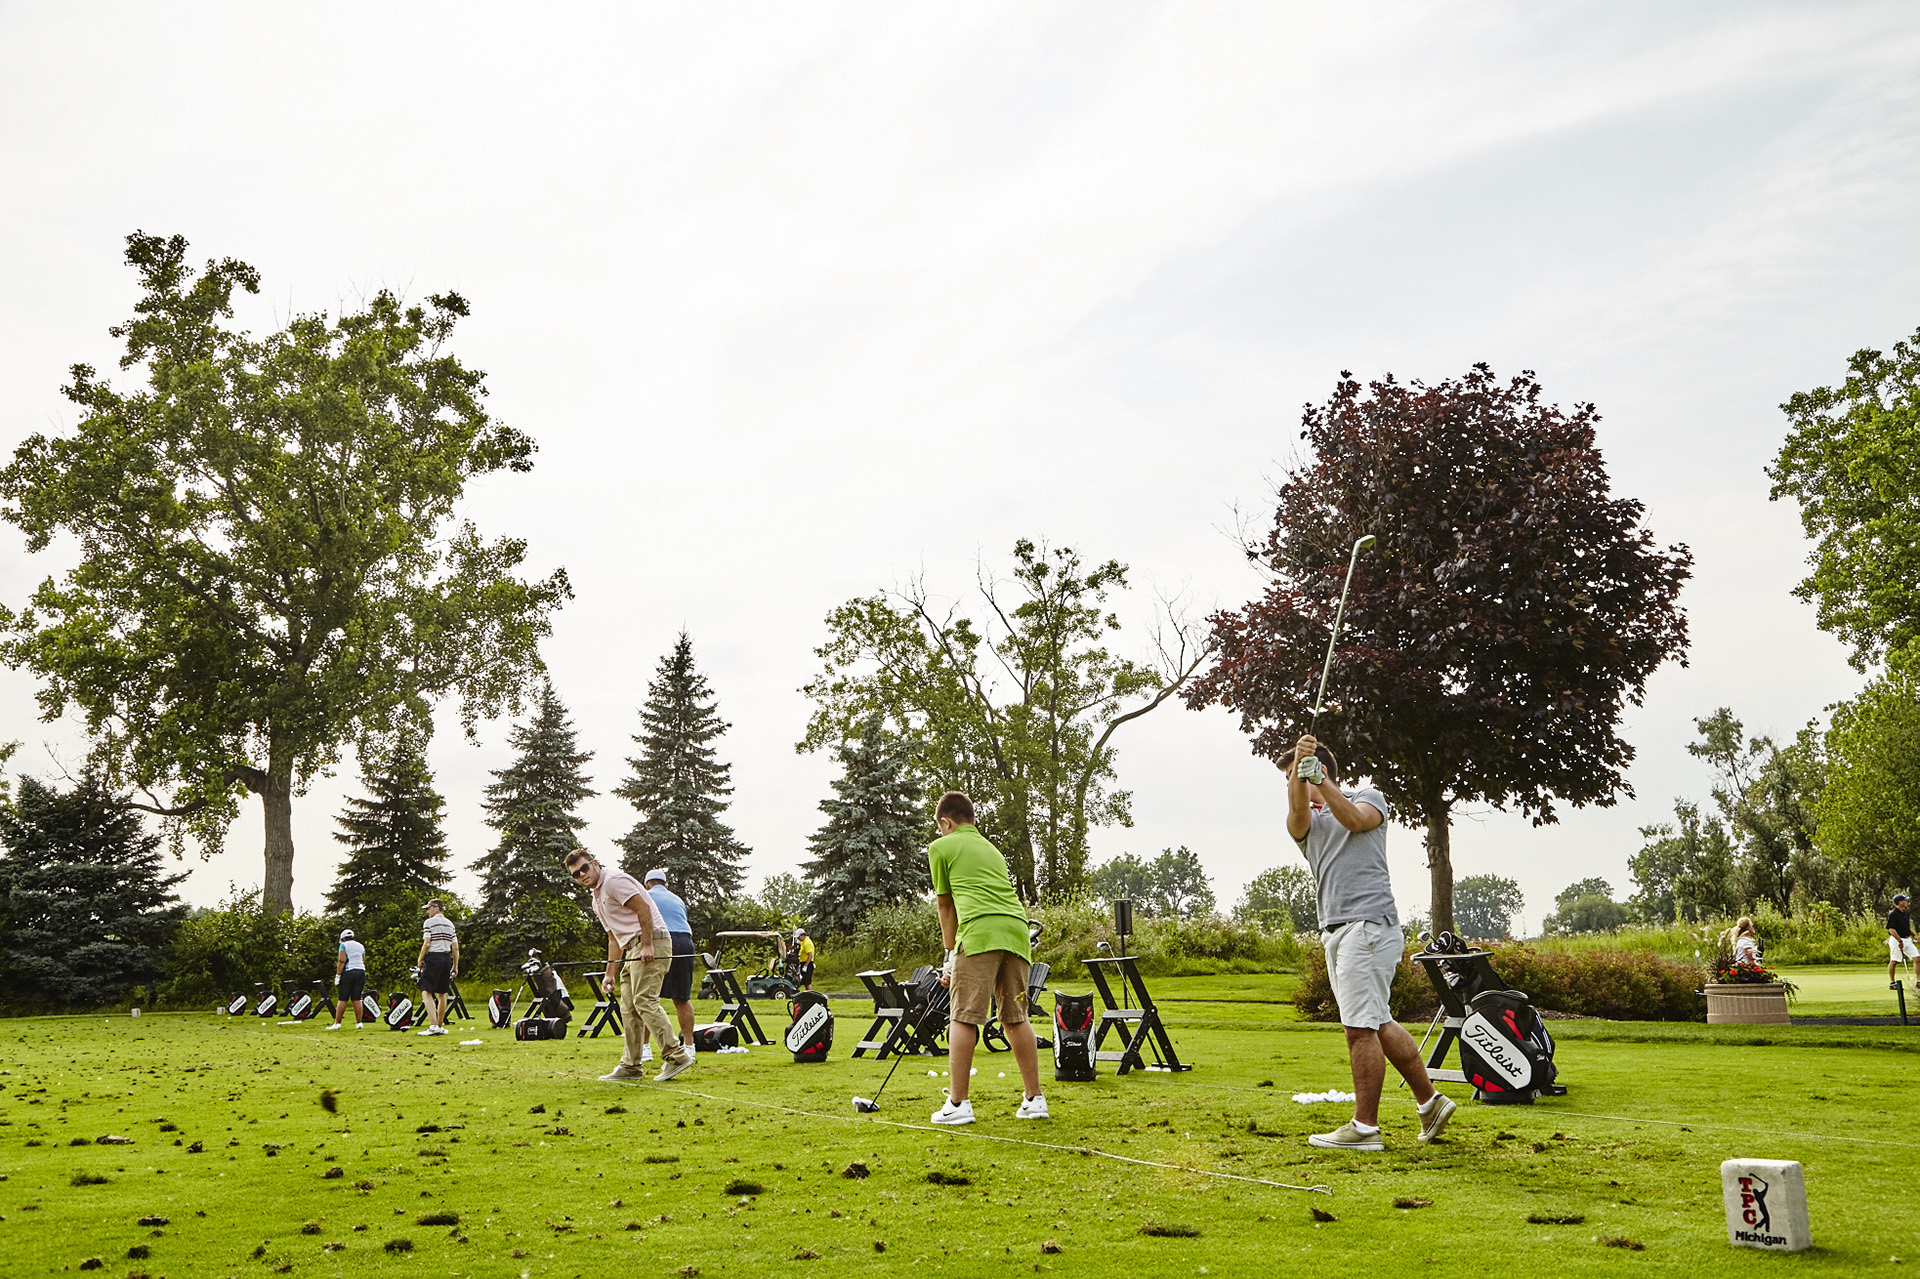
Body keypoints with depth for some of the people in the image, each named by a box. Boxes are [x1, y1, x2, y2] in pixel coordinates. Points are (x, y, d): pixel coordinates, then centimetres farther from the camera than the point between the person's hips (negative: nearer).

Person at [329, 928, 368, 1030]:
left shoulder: (344, 945, -1)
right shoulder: (361, 946, 16)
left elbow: (342, 961, -10)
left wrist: (337, 975, -9)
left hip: (348, 972, -5)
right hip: (361, 972, 5)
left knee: (342, 999, -1)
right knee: (356, 999, 6)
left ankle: (337, 1023, -1)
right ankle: (358, 1023, 3)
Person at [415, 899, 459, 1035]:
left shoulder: (429, 922, -4)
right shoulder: (450, 924, 14)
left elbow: (426, 944, -13)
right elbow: (455, 948, 10)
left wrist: (420, 960, 0)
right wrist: (455, 966, 15)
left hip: (433, 958, -6)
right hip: (447, 958, 6)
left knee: (427, 992, -8)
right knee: (442, 994, 13)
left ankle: (433, 1025, -22)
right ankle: (440, 1026, 17)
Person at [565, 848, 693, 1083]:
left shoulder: (614, 880, -7)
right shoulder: (597, 898, 24)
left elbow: (643, 908, -16)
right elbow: (615, 938, 27)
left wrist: (647, 945, -22)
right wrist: (611, 973, 22)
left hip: (652, 943, -10)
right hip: (633, 949, 10)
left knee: (644, 1001, -17)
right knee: (628, 1008, 9)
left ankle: (676, 1055, -19)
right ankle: (631, 1066, 14)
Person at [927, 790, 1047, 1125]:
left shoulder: (941, 848, 13)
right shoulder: (992, 849, 31)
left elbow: (946, 905, 18)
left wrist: (950, 954, 29)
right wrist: (956, 961, 37)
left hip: (980, 933, -6)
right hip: (1017, 929, 6)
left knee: (963, 1018, -2)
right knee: (1016, 1018, 13)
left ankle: (958, 1103, -3)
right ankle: (1034, 1099, 15)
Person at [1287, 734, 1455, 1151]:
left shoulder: (1369, 796, 8)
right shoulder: (1305, 822, 18)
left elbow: (1355, 819, -16)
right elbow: (1298, 809, -7)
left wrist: (1319, 781, -27)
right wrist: (1299, 774, -25)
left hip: (1368, 925, -7)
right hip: (1335, 931, 7)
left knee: (1361, 1026, -7)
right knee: (1377, 1023, 12)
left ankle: (1365, 1127, -2)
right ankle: (1429, 1100, 25)